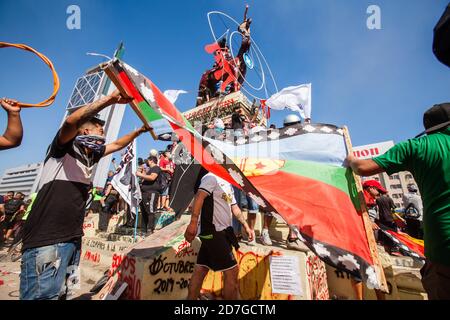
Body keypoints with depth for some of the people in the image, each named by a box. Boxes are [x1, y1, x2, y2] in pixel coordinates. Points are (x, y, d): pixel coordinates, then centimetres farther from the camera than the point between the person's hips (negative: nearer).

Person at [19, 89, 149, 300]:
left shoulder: (91, 156, 15)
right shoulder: (65, 147, -6)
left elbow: (118, 144, 29)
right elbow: (71, 122, -27)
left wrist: (140, 130, 29)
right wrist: (110, 99, -29)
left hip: (73, 239, 8)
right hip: (45, 241, -8)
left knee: (63, 294, 17)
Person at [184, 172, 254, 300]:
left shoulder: (228, 184, 19)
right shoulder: (212, 177, -9)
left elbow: (234, 207, 24)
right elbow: (199, 197, -23)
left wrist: (246, 226, 21)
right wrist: (193, 222, -34)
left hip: (222, 232, 9)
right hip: (213, 231, -9)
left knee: (201, 269, 13)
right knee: (232, 270, -2)